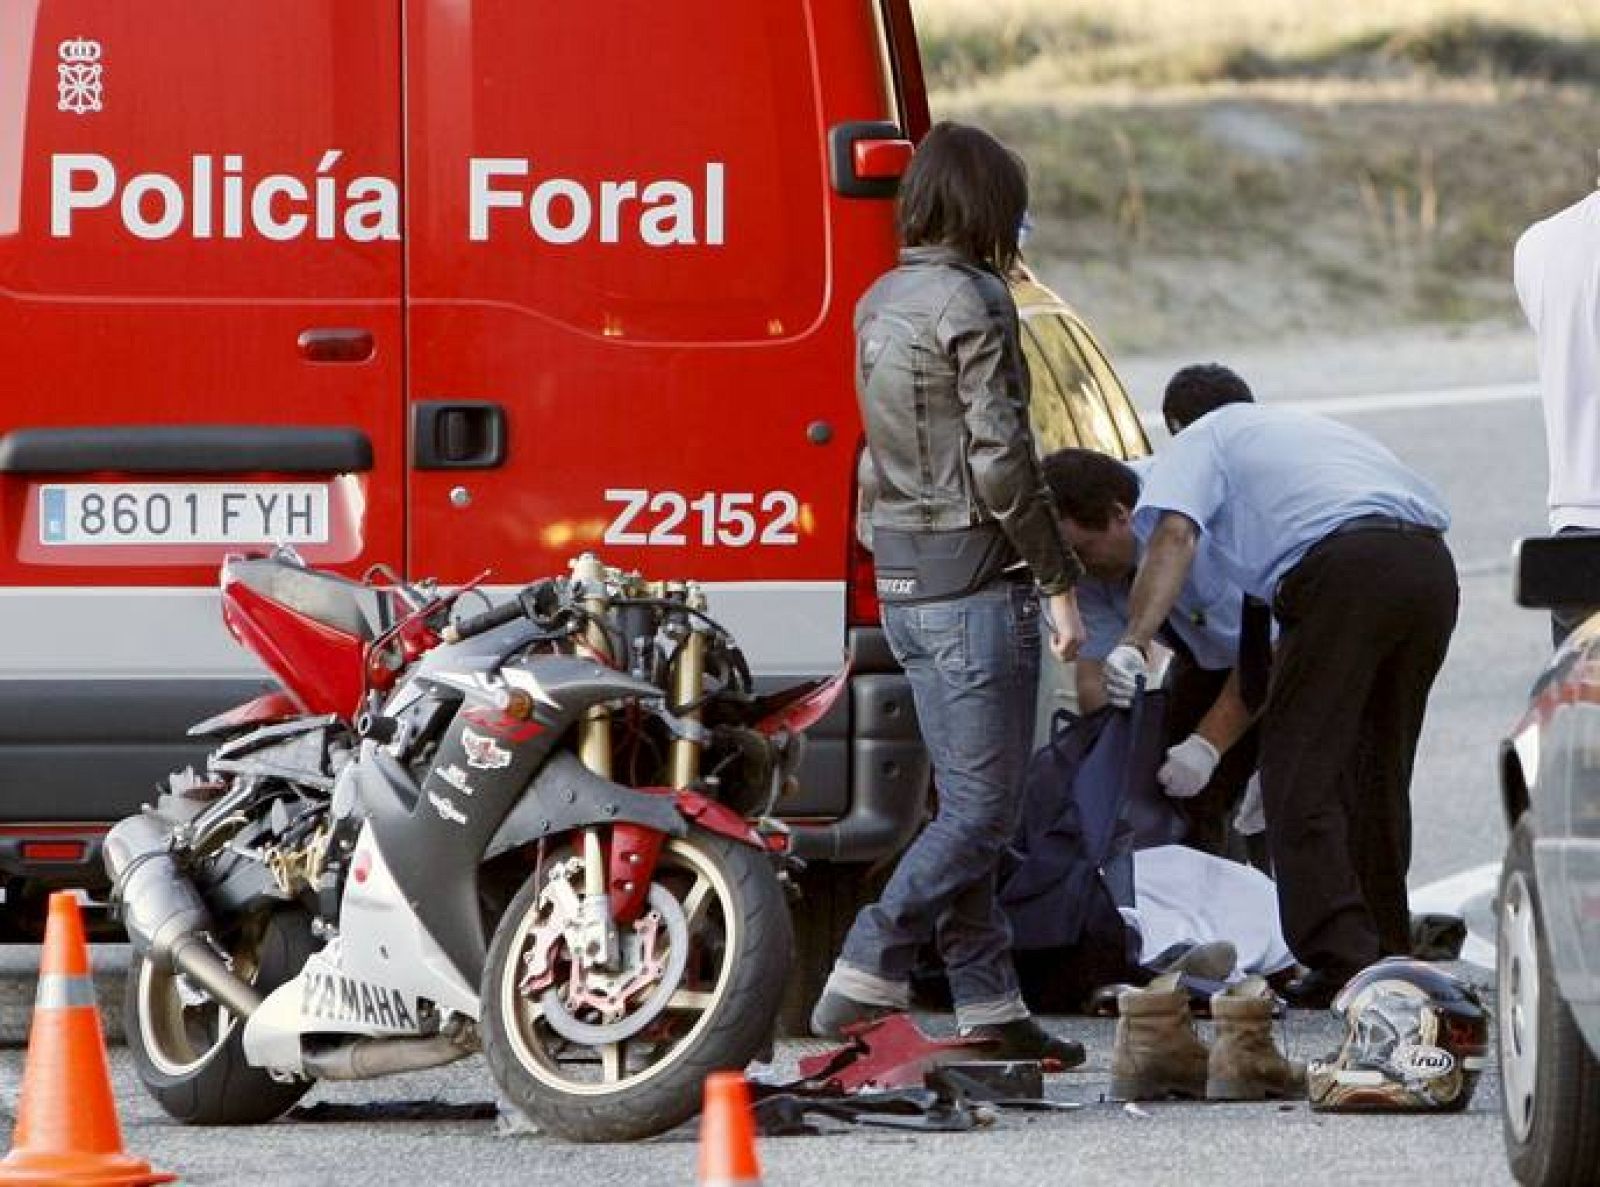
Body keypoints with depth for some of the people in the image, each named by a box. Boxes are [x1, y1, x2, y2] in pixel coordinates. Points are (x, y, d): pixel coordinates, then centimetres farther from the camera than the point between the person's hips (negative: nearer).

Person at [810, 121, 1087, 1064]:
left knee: (967, 800, 12)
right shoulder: (973, 302, -14)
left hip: (902, 579, 9)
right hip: (975, 576, -9)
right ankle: (864, 981, -12)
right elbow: (1001, 459, -18)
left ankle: (989, 1003, 12)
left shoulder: (881, 305, 14)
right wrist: (1060, 581, -12)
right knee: (986, 806, -5)